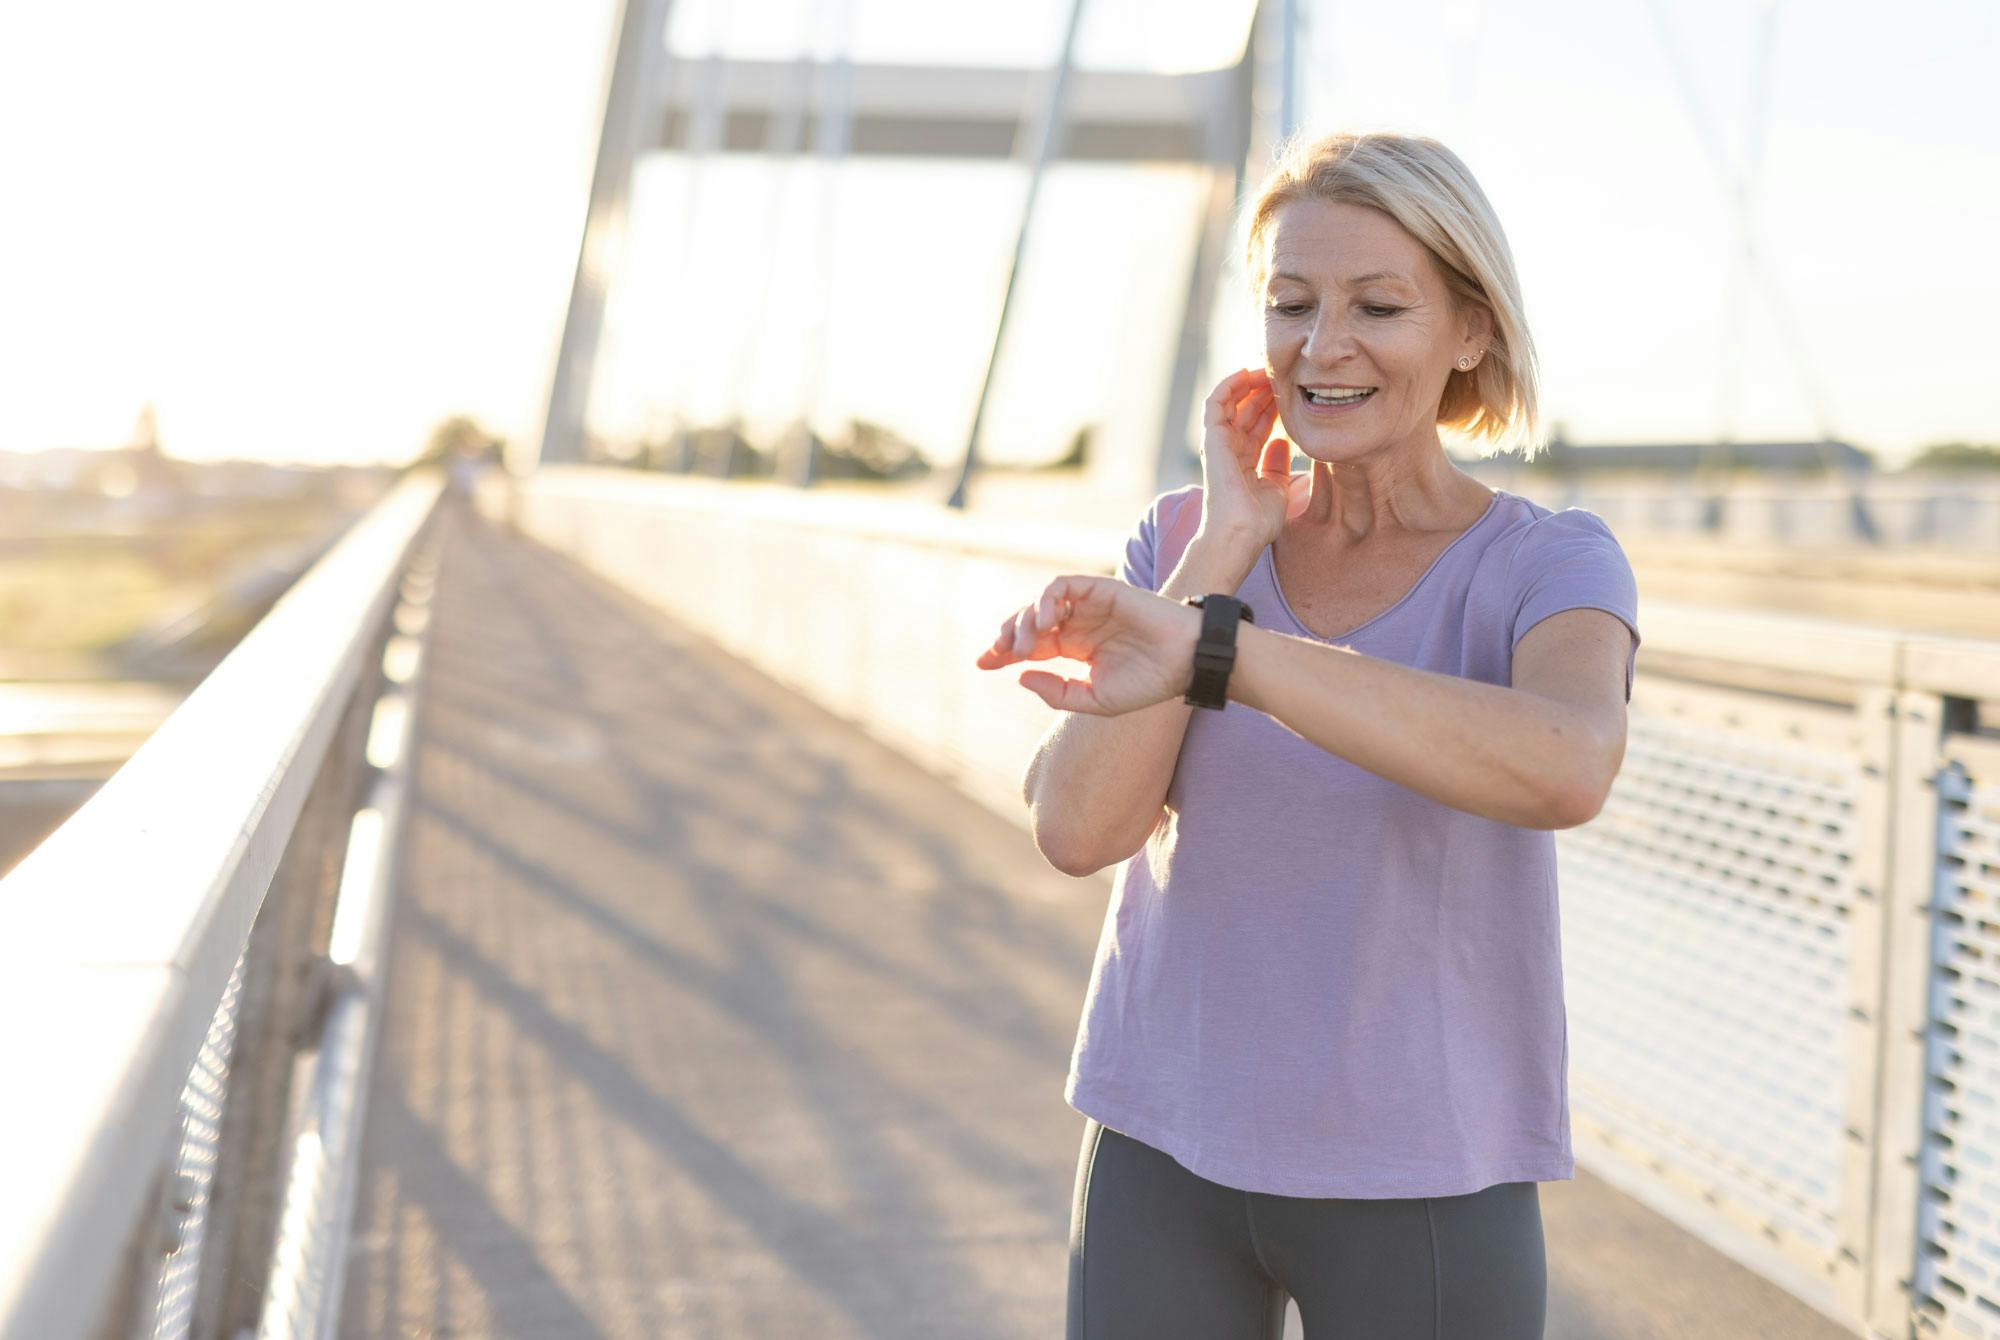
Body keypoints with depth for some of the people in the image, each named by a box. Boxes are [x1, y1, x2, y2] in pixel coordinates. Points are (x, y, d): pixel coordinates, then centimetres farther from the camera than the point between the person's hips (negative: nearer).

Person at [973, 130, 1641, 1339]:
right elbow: (1079, 831, -15)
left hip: (1422, 1183, -3)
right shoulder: (1182, 543, -1)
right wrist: (1223, 546, -17)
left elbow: (1565, 772, -38)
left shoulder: (1557, 570, -13)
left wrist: (1203, 645, -47)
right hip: (1171, 1150, 3)